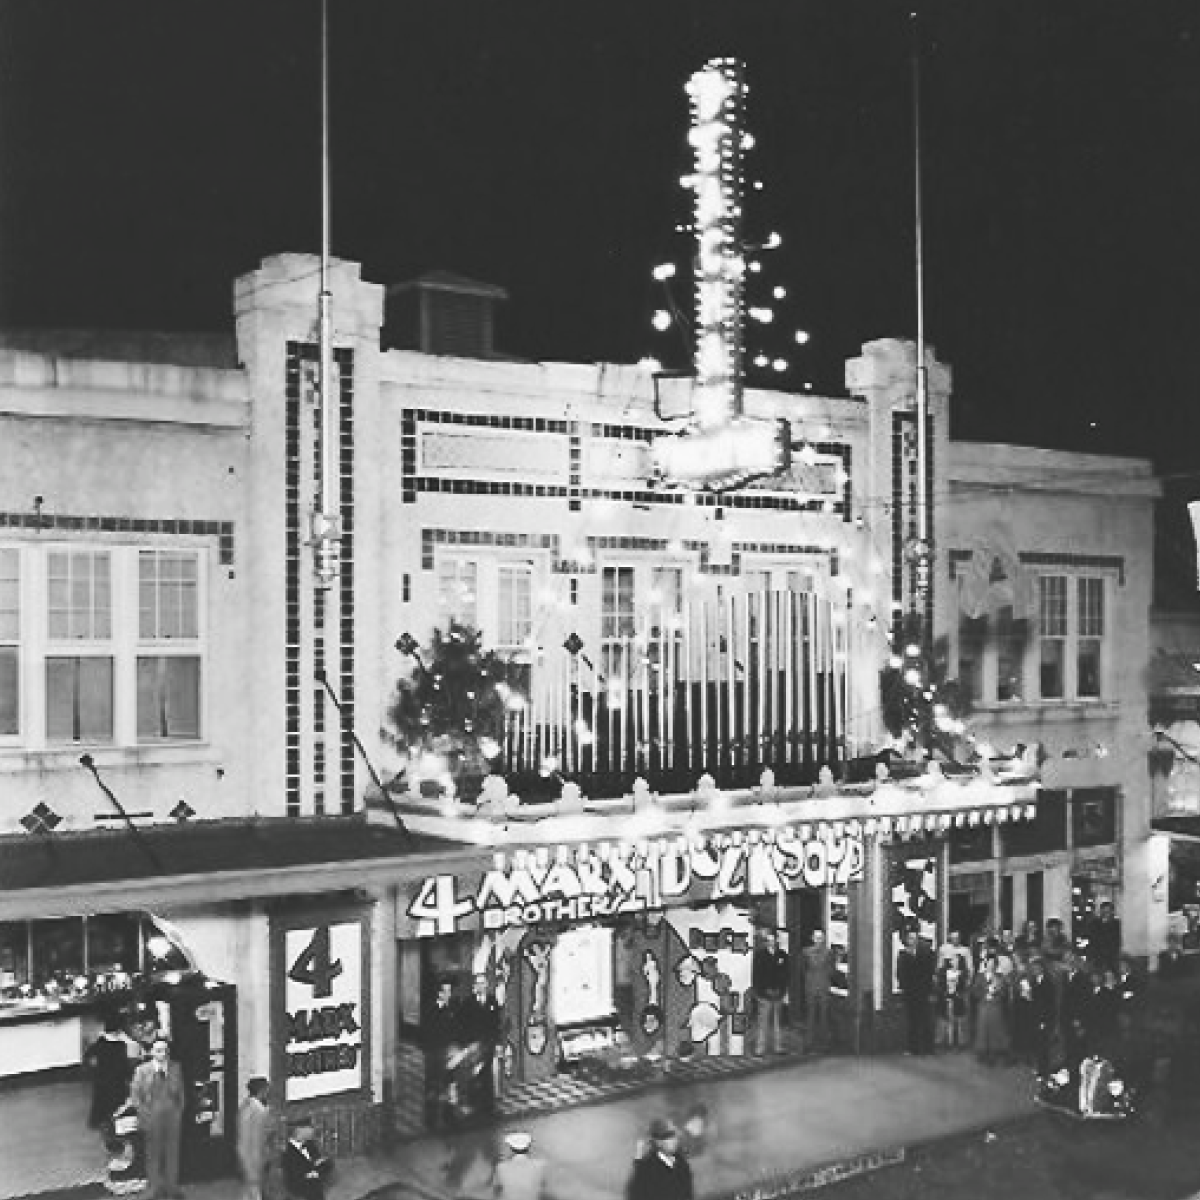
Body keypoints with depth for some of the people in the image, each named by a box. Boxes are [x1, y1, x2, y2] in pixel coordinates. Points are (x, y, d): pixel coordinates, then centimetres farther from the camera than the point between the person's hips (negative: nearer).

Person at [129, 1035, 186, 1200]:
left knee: (172, 1153, 7)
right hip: (152, 1117, -2)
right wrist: (145, 1114, -8)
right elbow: (134, 1096, -1)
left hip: (173, 1118, 2)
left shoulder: (175, 1068, 3)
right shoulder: (142, 1070, -4)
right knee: (153, 1154, 5)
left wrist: (179, 1110, 1)